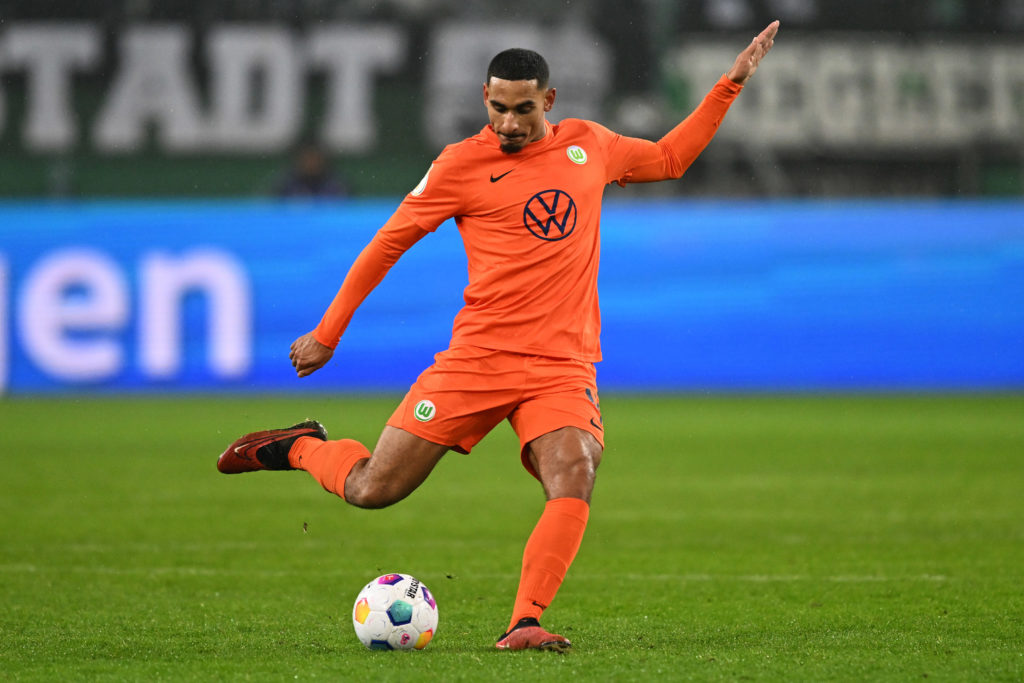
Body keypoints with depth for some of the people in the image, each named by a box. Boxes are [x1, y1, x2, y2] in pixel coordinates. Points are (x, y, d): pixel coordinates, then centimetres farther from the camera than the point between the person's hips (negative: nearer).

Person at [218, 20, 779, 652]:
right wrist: (328, 333, 8)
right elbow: (389, 242, 6)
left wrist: (732, 83, 23)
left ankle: (523, 624, -24)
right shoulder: (461, 165, -1)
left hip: (565, 367, 2)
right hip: (478, 357, -2)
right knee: (371, 491, -2)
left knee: (574, 482, -26)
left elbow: (669, 157, 28)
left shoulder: (589, 145, 11)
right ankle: (301, 447, 30)